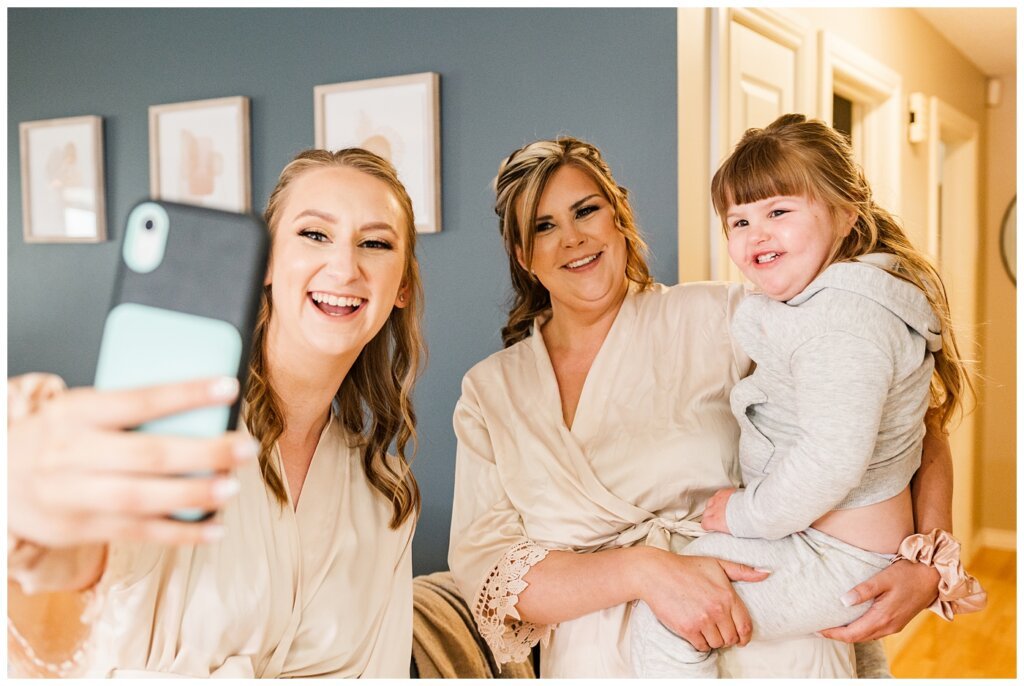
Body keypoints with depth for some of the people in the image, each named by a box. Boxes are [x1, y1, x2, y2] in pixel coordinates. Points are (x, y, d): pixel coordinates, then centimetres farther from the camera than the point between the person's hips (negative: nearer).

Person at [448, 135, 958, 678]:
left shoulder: (717, 317, 0)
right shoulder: (488, 393, 7)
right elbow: (483, 571, -3)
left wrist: (928, 561, -11)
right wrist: (643, 570, -17)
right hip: (601, 663, 1)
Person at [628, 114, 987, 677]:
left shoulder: (845, 316, -26)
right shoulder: (820, 301, 8)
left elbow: (831, 458, -32)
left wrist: (745, 512, -20)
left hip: (836, 559, -11)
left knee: (658, 621, -13)